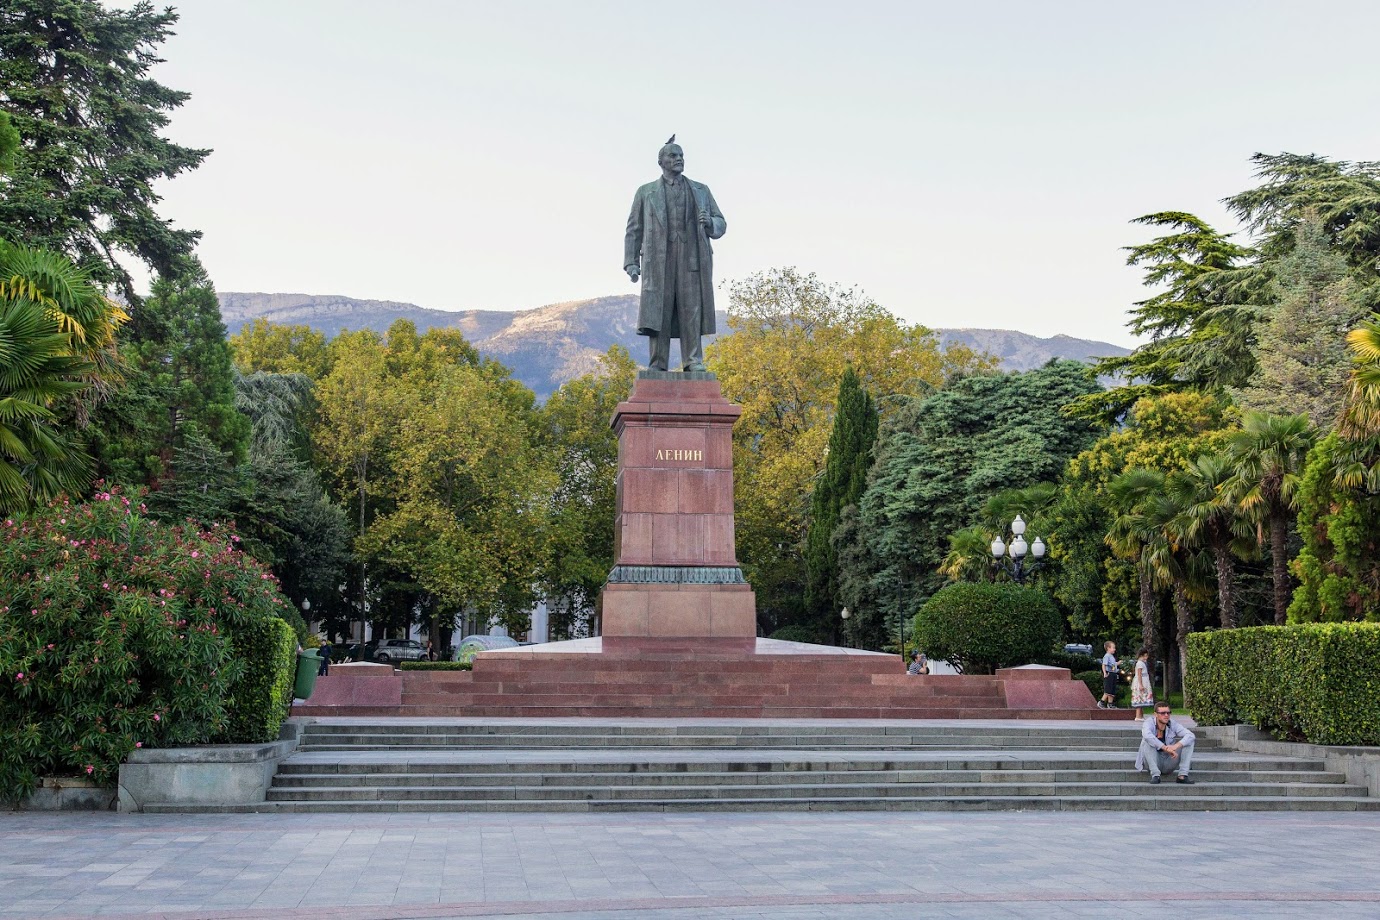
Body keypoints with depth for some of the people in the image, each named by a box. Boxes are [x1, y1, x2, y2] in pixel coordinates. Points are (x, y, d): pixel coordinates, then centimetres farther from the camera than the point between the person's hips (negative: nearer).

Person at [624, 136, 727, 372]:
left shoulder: (701, 191, 21)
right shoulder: (646, 192, 17)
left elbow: (720, 223, 18)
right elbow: (634, 230, 13)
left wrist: (710, 223, -6)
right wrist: (631, 263, 3)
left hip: (692, 258, 1)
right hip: (659, 258, -1)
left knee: (692, 311, -7)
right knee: (657, 311, -7)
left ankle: (693, 363, -6)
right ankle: (657, 366, -7)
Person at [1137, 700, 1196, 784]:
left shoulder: (1173, 724, -7)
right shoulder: (1149, 723, -16)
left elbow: (1190, 735, -19)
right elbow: (1147, 735, -39)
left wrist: (1176, 746, -36)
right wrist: (1165, 748, -43)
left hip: (1169, 764, 3)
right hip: (1153, 761, -3)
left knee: (1189, 741, -12)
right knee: (1147, 740, -29)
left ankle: (1183, 776, -18)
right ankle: (1155, 775, -27)